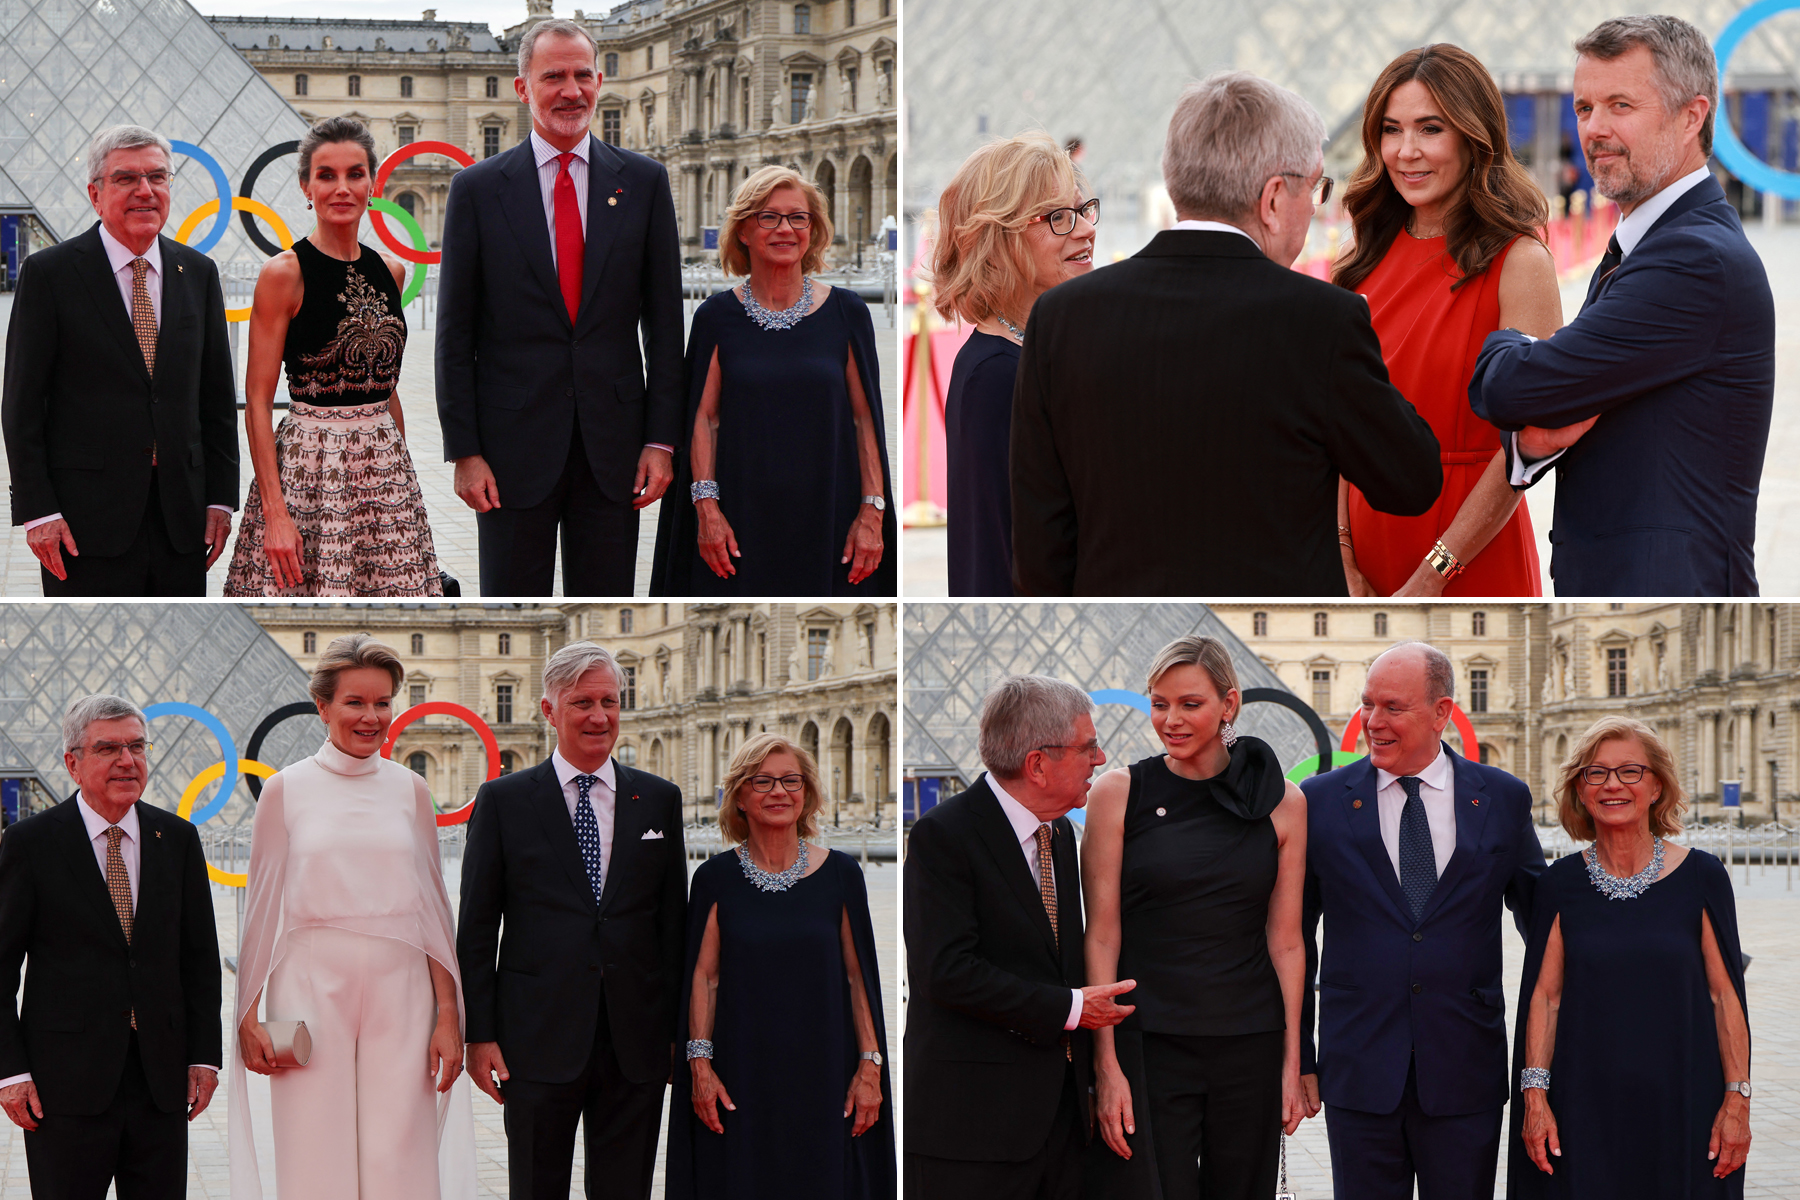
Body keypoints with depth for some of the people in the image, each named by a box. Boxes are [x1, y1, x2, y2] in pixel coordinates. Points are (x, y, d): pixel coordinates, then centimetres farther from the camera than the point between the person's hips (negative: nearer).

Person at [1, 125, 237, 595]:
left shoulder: (199, 273, 11)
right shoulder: (48, 273, -2)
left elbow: (218, 397, 13)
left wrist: (220, 498, 7)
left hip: (181, 519, 4)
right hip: (88, 519, -4)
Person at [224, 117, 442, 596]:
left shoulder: (390, 271, 10)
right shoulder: (285, 273, -7)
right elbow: (257, 402, -10)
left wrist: (403, 465, 14)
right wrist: (274, 513, -17)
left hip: (385, 465, 5)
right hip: (307, 467, -5)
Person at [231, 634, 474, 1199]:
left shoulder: (409, 790, 10)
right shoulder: (286, 789, 5)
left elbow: (434, 907, 11)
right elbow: (260, 909, 6)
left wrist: (449, 1014, 4)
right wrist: (248, 1016, 0)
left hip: (399, 989, 1)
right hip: (311, 984, -1)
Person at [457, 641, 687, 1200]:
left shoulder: (659, 800, 10)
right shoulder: (503, 800, 3)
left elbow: (674, 923, 11)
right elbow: (476, 926, 2)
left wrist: (678, 1030, 7)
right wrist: (479, 1033, -3)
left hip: (637, 1044, 2)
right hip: (539, 1041, -2)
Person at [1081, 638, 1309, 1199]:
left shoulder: (1282, 803, 4)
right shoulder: (1119, 793, 0)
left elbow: (1285, 941, 7)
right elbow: (1102, 937, -2)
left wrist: (1292, 1063, 2)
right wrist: (1106, 1064, -9)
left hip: (1251, 1046, 2)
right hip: (1147, 1042, -2)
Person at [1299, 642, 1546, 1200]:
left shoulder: (1503, 799, 4)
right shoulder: (1320, 800, 3)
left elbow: (1541, 919, 13)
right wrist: (1296, 1058, 3)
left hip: (1465, 1072, 0)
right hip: (1359, 1069, 0)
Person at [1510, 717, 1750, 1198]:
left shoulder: (1701, 877, -1)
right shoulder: (1561, 883, 3)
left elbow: (1725, 996, 0)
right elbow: (1543, 996, 3)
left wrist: (1737, 1101, -4)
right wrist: (1534, 1095, -4)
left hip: (1681, 1103, -1)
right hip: (1584, 1103, 1)